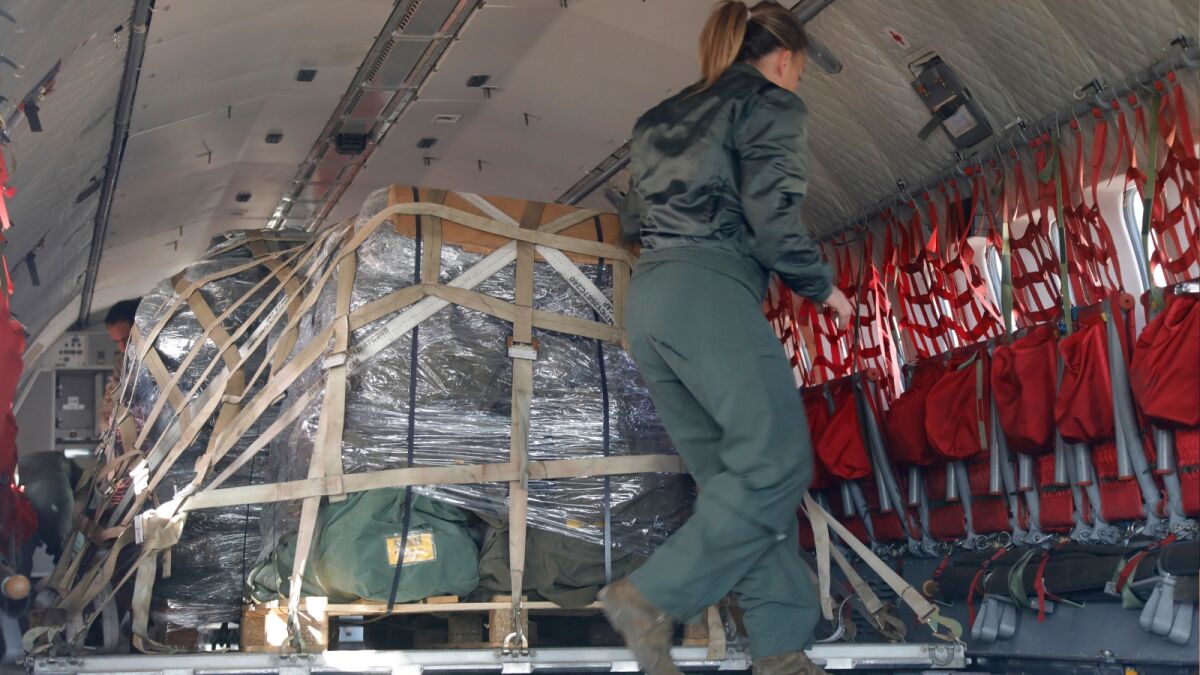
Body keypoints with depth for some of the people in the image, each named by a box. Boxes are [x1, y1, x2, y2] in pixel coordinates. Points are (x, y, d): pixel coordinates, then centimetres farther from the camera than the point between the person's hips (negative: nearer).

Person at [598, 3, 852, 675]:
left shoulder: (670, 116, 28)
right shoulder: (769, 103, 5)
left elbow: (635, 218, 26)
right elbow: (772, 218, -7)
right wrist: (825, 287, 7)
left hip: (647, 299, 9)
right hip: (711, 292, -9)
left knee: (737, 476, 7)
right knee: (779, 463, -10)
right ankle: (653, 597, -14)